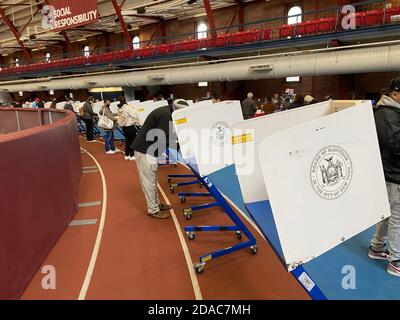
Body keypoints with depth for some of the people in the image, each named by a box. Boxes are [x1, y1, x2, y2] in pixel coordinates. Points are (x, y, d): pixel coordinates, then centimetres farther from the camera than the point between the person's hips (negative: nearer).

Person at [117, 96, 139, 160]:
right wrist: (137, 122, 1)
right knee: (132, 140, 2)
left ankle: (127, 155, 20)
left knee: (127, 140, 16)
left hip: (124, 127, 7)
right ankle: (132, 156, 6)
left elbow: (120, 119, 11)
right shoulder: (128, 107, -16)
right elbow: (134, 116, -13)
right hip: (130, 126, -7)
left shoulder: (120, 110, 6)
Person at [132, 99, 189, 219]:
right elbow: (163, 139, -23)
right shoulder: (166, 115, -20)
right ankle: (153, 210, 9)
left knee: (152, 179, 18)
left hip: (147, 148, 10)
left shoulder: (166, 112, 11)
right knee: (149, 180, -1)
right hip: (145, 150, -10)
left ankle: (156, 204, 30)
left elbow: (163, 135, 15)